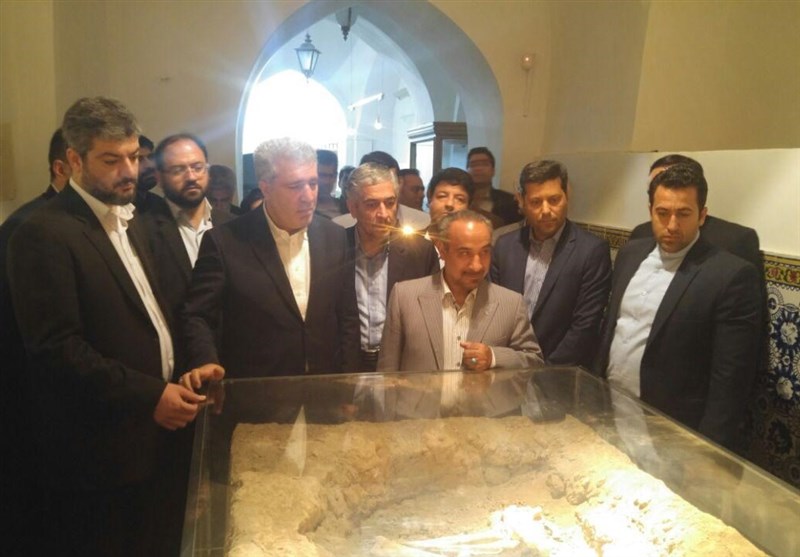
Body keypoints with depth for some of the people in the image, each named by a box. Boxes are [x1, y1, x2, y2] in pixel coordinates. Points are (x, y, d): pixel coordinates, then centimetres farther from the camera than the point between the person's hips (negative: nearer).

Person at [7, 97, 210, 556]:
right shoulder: (46, 233, -15)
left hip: (151, 437, 8)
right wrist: (149, 395, -21)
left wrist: (180, 374, 4)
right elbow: (56, 347, -20)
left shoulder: (127, 221, 12)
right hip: (100, 450, -7)